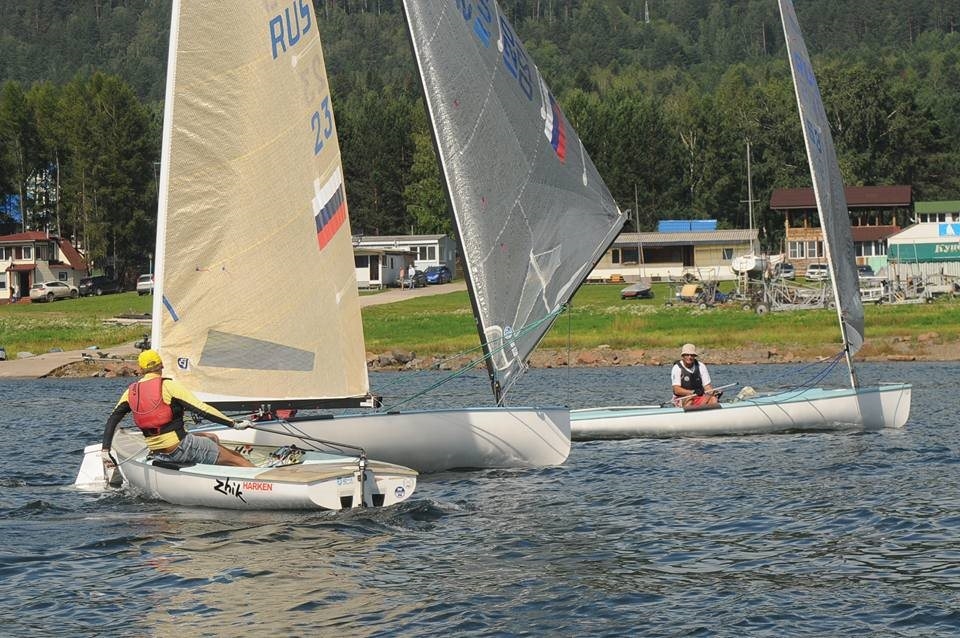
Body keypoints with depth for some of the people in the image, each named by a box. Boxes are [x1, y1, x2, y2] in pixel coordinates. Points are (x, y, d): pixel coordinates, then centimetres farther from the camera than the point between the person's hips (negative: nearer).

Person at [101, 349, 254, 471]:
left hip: (157, 453, 7)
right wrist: (235, 424, -14)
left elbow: (112, 420, 6)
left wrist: (105, 451, 12)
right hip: (180, 448, -7)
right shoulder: (168, 386, -13)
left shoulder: (131, 392, 5)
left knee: (212, 438, 28)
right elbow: (202, 409, -17)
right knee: (237, 460, 0)